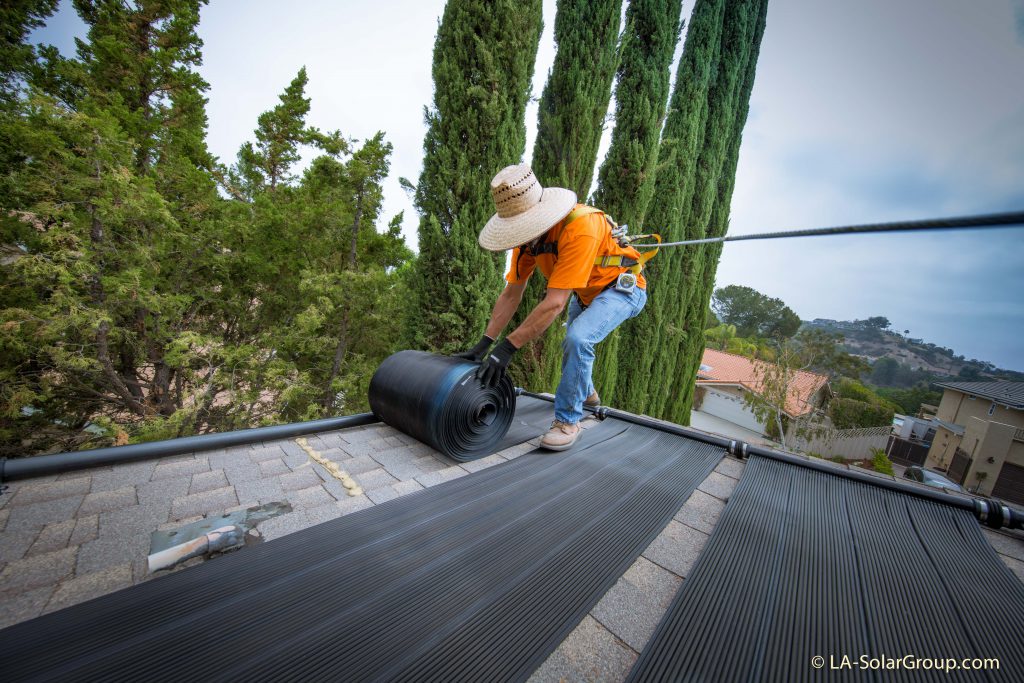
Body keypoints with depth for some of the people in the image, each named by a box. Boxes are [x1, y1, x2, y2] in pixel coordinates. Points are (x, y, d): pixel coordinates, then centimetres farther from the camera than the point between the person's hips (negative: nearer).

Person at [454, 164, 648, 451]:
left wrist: (507, 347, -38)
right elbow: (511, 294, -11)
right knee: (572, 345, 20)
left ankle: (568, 420, -11)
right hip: (585, 292, 8)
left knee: (578, 339, -31)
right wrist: (484, 343, -15)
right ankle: (586, 392, 50)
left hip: (622, 287, -8)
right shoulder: (528, 233, -13)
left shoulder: (581, 228, -37)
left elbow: (554, 303, -40)